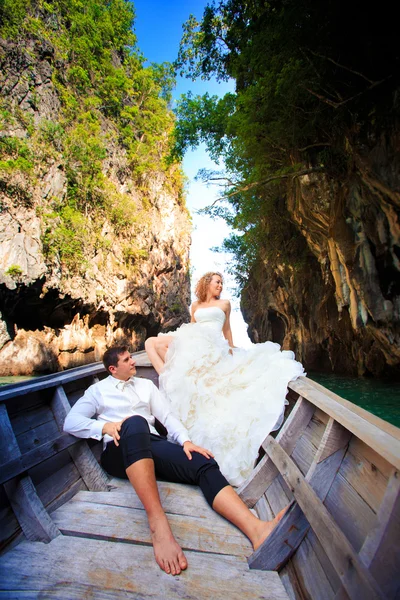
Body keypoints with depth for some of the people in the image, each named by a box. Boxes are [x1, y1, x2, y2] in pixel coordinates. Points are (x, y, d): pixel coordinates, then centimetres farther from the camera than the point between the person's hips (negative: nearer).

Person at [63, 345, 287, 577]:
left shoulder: (146, 384, 24)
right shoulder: (98, 390, 17)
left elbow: (167, 415, 14)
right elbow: (70, 422, 7)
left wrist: (185, 440, -4)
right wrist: (104, 427, -11)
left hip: (152, 445, 4)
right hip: (119, 451, -3)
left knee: (204, 463, -25)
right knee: (135, 423, -40)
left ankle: (257, 530, -42)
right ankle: (158, 523, -48)